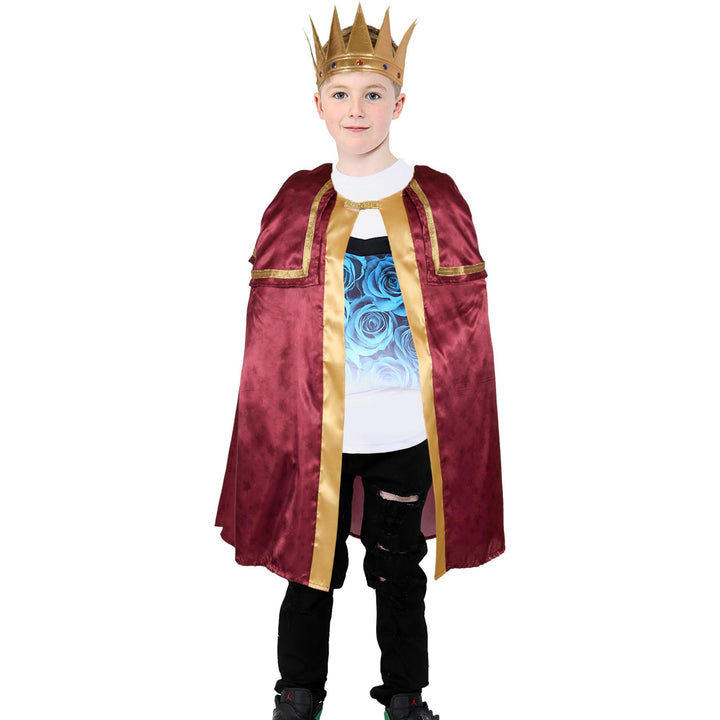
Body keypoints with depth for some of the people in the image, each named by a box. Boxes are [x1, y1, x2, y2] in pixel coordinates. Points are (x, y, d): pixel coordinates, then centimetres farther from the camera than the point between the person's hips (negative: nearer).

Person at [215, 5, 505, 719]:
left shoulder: (438, 199, 2)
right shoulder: (296, 201, 3)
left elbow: (467, 324, 3)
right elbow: (269, 330, 4)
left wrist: (461, 435, -1)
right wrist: (275, 419, 0)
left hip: (408, 432, 0)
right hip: (313, 430, 0)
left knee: (399, 575, 14)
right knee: (310, 567, 11)